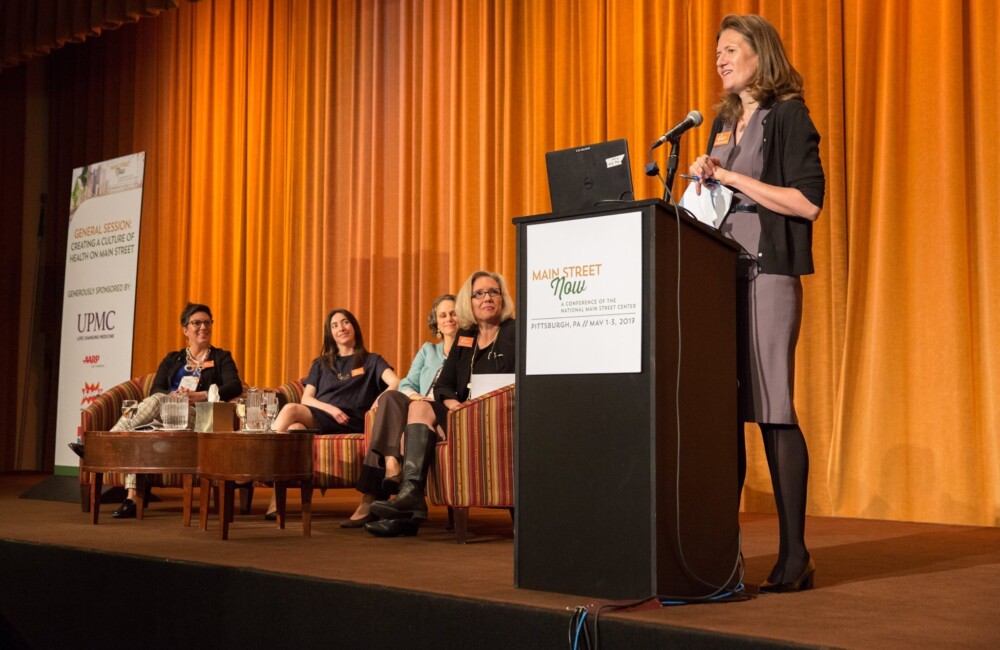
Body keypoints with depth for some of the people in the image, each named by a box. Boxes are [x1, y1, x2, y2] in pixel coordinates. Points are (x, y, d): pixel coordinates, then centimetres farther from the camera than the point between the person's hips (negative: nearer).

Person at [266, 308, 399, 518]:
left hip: (350, 424, -3)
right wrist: (330, 408, -6)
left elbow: (395, 382, -1)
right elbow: (306, 398, 15)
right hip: (317, 419, 3)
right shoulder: (320, 364, 30)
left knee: (291, 409, -32)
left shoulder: (371, 361, 19)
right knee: (295, 428, -36)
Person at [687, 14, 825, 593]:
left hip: (769, 271, -6)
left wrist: (731, 177, -10)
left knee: (772, 410, -8)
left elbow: (809, 200, -11)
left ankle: (795, 555, -2)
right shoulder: (724, 122, 20)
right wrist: (703, 179, 6)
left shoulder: (789, 114, -1)